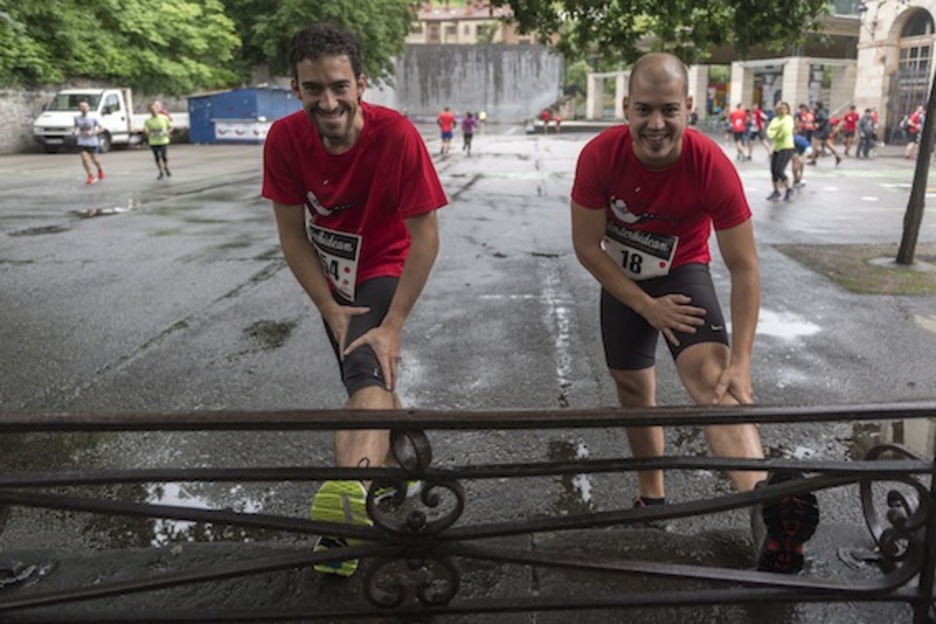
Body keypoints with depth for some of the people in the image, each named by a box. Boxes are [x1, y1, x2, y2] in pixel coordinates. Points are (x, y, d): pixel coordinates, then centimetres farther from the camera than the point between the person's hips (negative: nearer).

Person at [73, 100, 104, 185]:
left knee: (94, 159, 8)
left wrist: (92, 133, -22)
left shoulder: (93, 117, -12)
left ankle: (100, 169, 41)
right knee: (84, 159, -8)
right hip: (82, 142, 2)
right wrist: (73, 130, -7)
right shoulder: (77, 117, -1)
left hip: (92, 142, -2)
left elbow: (101, 128, -9)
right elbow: (75, 126, 16)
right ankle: (90, 176, 6)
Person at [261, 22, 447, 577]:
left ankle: (353, 490, -45)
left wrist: (393, 326, -27)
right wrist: (331, 310, -16)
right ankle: (396, 470, 42)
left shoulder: (397, 134, -28)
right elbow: (292, 233, -10)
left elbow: (425, 235, -26)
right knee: (373, 384, 19)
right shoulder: (285, 139, -18)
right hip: (332, 280, 4)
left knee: (368, 373, -30)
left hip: (384, 271, -4)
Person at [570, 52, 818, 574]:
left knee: (712, 372, -28)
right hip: (622, 282, 2)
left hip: (683, 275, -2)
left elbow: (745, 267, -22)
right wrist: (646, 306, -19)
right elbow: (586, 246, -14)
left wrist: (741, 363, -27)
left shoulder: (712, 166, -27)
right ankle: (653, 498, 32)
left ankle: (768, 509, -43)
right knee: (634, 391, 11)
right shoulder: (600, 156, -23)